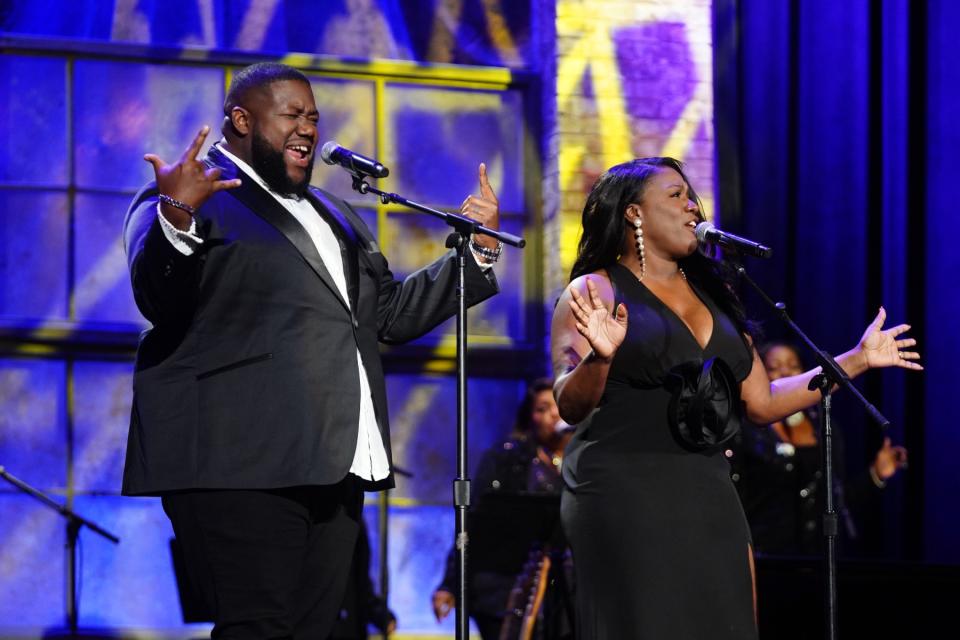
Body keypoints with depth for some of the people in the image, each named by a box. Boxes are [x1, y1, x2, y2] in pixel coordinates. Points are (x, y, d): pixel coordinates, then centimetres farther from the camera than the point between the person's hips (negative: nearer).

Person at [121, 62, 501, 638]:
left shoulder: (332, 213, 26)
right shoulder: (183, 199, 0)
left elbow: (392, 313, 28)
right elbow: (159, 302, -14)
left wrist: (477, 251, 18)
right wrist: (175, 219, -32)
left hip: (334, 469, 8)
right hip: (242, 463, -8)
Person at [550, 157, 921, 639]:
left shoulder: (711, 296, 17)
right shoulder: (595, 291, -1)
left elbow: (762, 402, 19)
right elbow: (570, 407, -10)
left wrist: (858, 360, 18)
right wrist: (598, 358, -30)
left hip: (709, 498, 6)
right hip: (624, 500, -6)